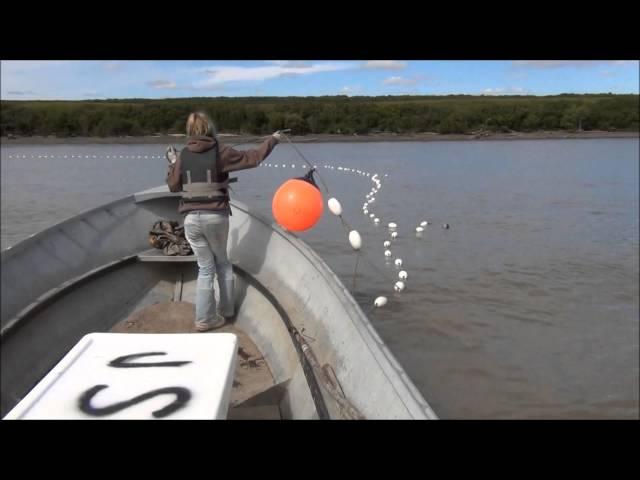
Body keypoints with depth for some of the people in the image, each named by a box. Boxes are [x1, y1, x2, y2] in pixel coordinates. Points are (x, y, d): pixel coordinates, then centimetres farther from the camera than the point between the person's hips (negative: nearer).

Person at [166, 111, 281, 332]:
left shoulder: (183, 156, 3)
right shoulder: (221, 152, -4)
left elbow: (173, 186, 11)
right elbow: (253, 157, 0)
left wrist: (172, 163, 27)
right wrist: (272, 140, 14)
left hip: (192, 218, 2)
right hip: (216, 216, -2)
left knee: (205, 267, 11)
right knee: (222, 261, 20)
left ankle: (205, 318, 11)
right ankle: (226, 309, 28)